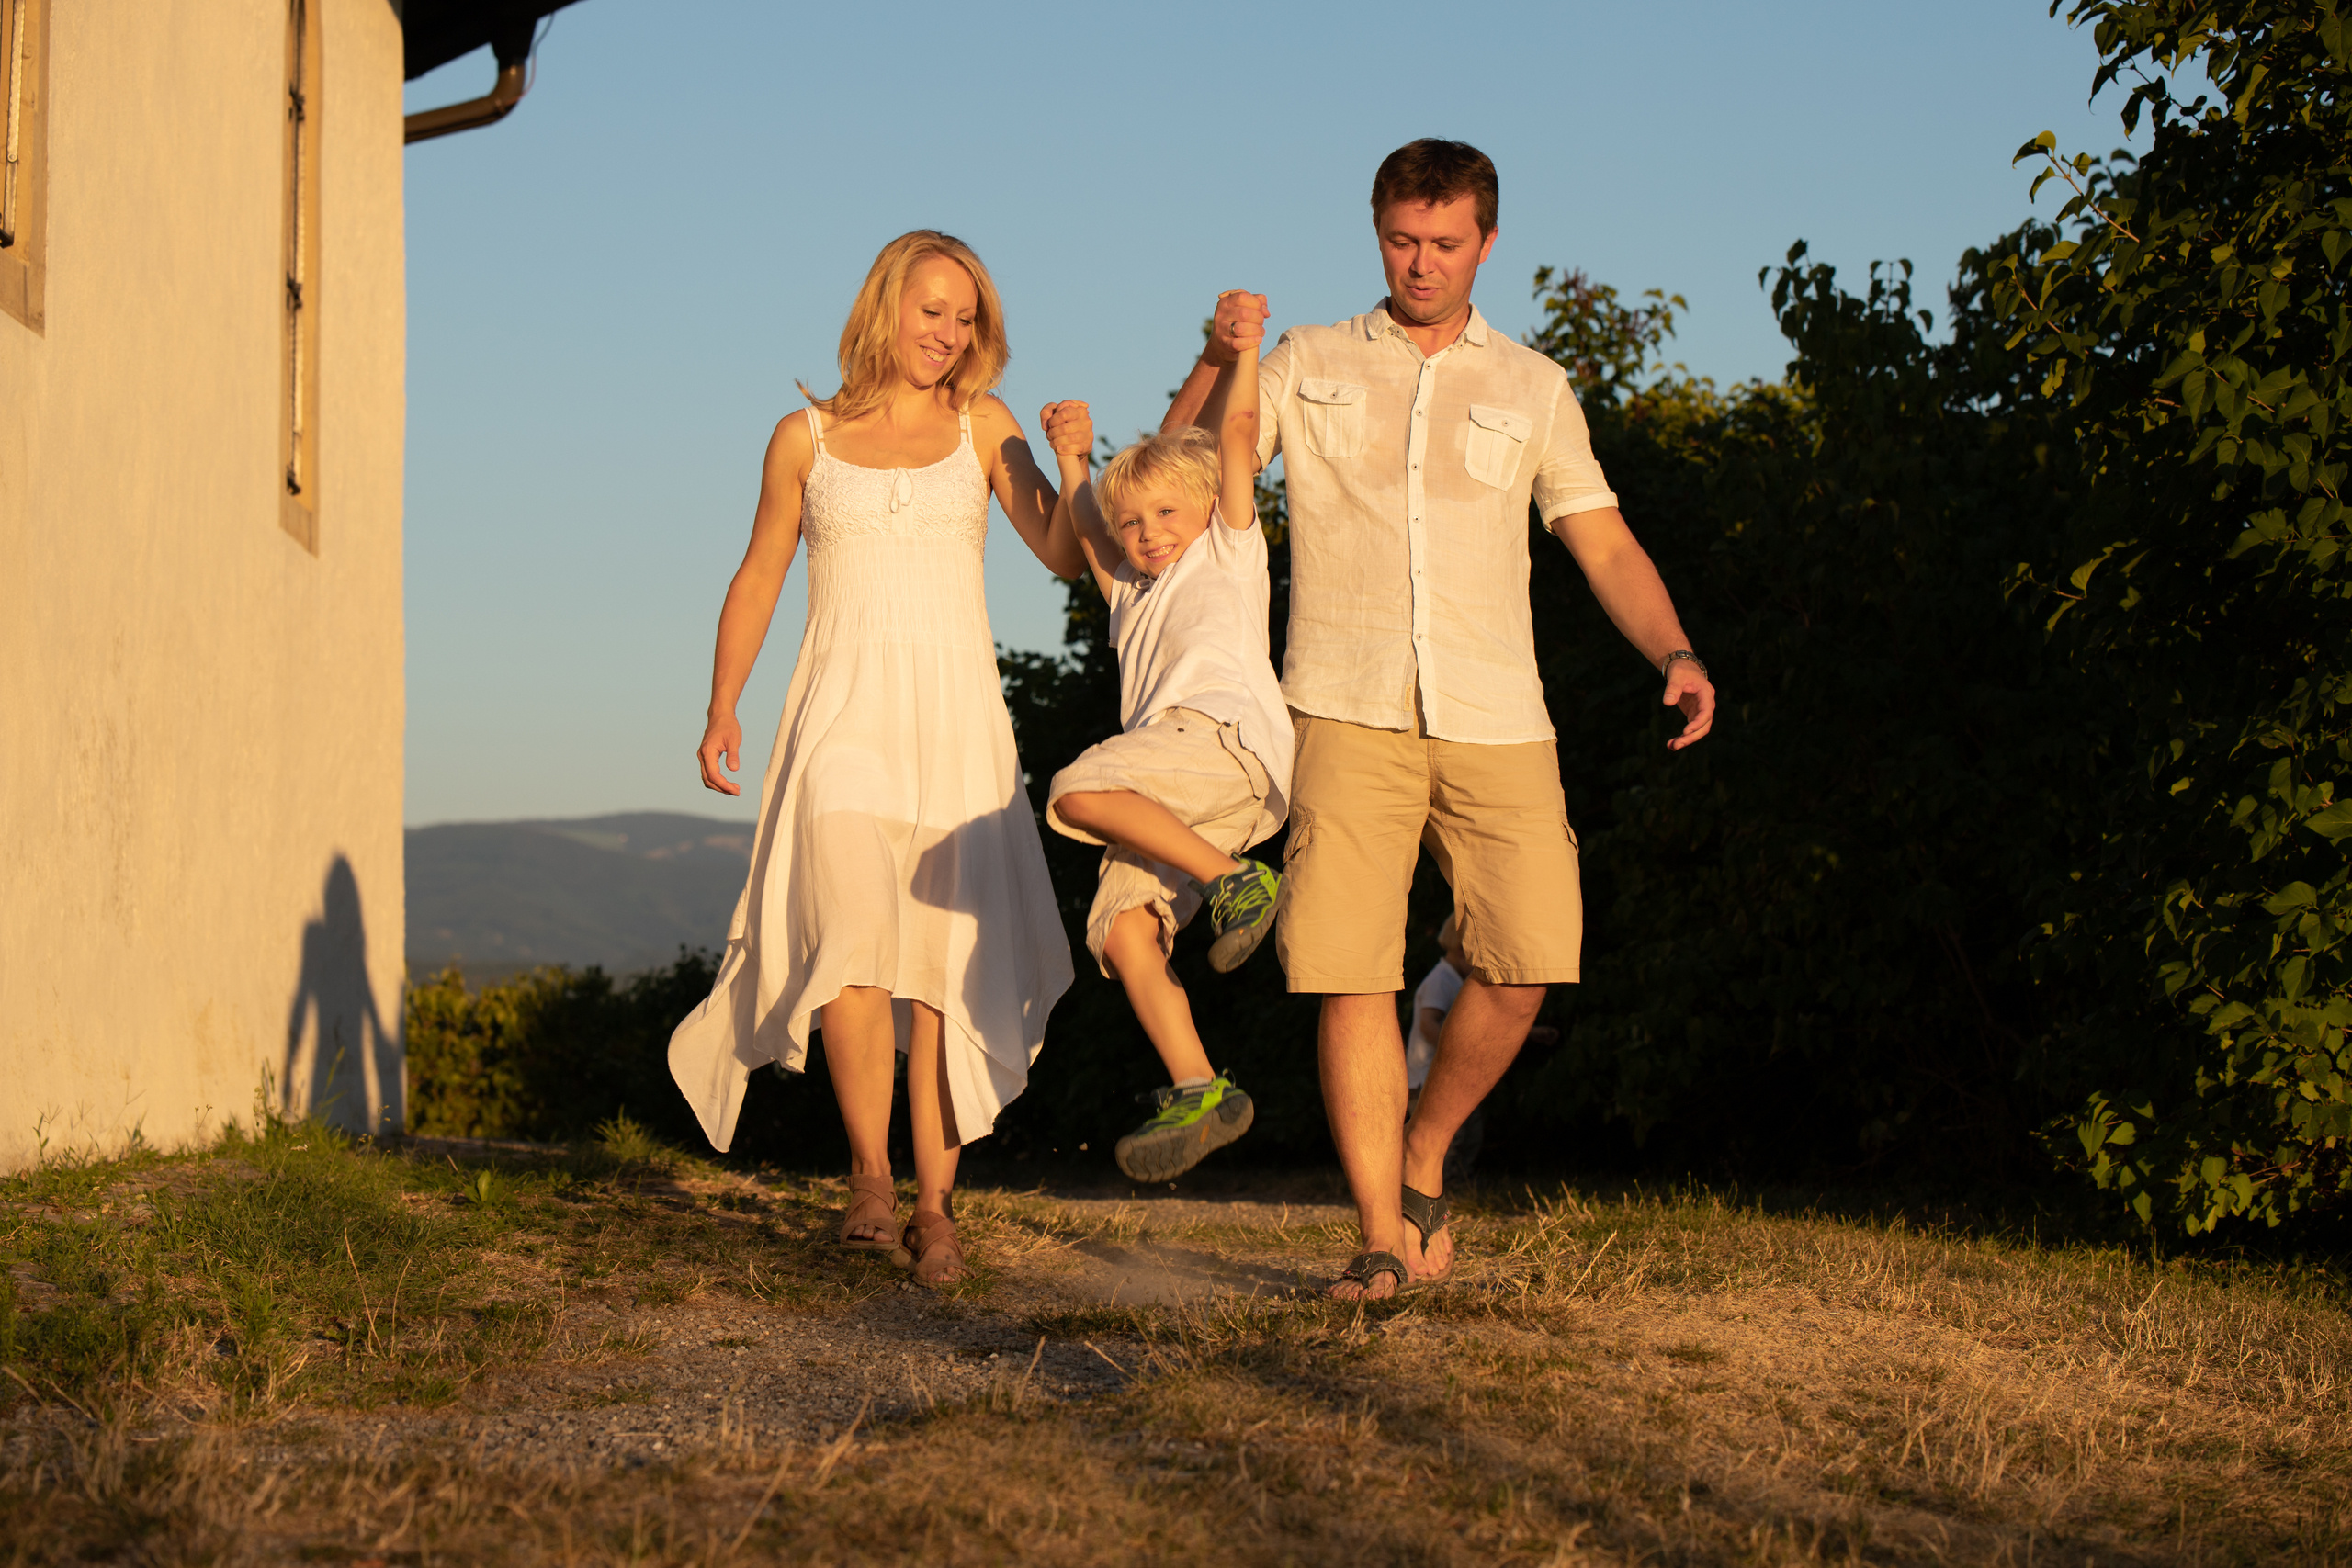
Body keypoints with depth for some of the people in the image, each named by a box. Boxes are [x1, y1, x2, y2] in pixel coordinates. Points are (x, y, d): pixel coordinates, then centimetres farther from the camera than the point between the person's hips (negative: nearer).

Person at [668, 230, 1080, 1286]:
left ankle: (934, 1204, 1)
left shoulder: (982, 429, 9)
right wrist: (721, 705, 6)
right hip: (844, 716, -1)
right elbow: (757, 579, 15)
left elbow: (1067, 557, 3)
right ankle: (871, 1178, -7)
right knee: (853, 936, -19)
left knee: (940, 959, -4)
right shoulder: (806, 438, 9)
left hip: (955, 719, 1)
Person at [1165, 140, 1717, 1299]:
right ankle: (1384, 1235, -3)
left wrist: (1672, 652, -4)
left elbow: (1606, 547, 13)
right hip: (1348, 714, -1)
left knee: (1526, 962, -9)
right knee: (1351, 972, -10)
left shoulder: (1532, 388, 16)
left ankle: (1424, 1148, 17)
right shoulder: (1308, 365, 14)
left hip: (1494, 722, 1)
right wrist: (1216, 363, -6)